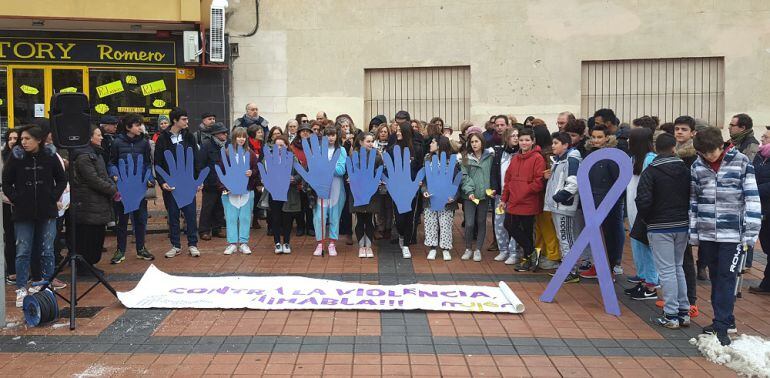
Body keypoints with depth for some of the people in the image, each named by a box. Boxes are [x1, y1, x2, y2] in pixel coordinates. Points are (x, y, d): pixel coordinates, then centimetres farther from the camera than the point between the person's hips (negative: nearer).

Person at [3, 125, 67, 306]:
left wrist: (53, 197, -1)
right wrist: (15, 199, -4)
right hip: (23, 212, 0)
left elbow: (62, 180, 8)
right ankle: (21, 289, 11)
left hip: (47, 212, 0)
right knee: (23, 252, 3)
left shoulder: (50, 157, -3)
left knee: (47, 250, 8)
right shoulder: (16, 157, -4)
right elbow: (6, 182, 5)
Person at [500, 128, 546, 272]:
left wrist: (525, 191, -17)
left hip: (529, 203, -7)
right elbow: (508, 179, 15)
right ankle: (531, 251, 22)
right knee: (509, 225, 8)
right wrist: (504, 198, 13)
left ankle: (528, 258, 22)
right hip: (513, 202, 7)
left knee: (527, 230, 4)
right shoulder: (515, 158, 13)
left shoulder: (537, 158, -9)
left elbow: (539, 181, -15)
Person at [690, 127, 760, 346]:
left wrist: (750, 234, -10)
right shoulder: (697, 166, 3)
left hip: (732, 234, -4)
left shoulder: (741, 162, -6)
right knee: (715, 278, 11)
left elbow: (752, 200, -7)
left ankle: (722, 326, 0)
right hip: (706, 234, 4)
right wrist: (693, 233, 8)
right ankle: (724, 320, 23)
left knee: (726, 279, -4)